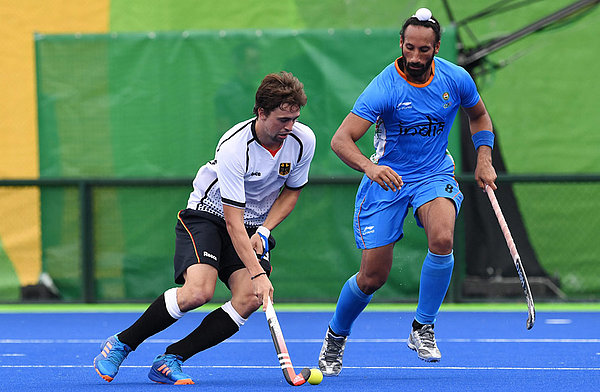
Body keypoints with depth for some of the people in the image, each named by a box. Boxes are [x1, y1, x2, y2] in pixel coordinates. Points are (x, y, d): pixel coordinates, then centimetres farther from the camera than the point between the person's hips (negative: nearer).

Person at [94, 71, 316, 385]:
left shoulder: (303, 139, -13)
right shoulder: (234, 147, -30)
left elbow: (291, 191, 6)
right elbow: (233, 221, -31)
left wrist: (264, 231, -10)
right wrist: (258, 274, -38)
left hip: (255, 226, 5)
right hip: (207, 215, -5)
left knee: (250, 299, -21)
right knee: (198, 291, -29)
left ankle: (170, 360, -13)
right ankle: (120, 344, -8)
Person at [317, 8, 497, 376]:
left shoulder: (456, 79, -9)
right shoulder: (385, 88, -22)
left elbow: (479, 116, 15)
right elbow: (341, 140, -29)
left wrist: (484, 159, 2)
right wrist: (370, 166, -47)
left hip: (435, 175, 2)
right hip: (387, 179, -2)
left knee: (443, 238, -30)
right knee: (373, 276, -3)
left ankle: (422, 329, -12)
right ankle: (336, 335, 29)